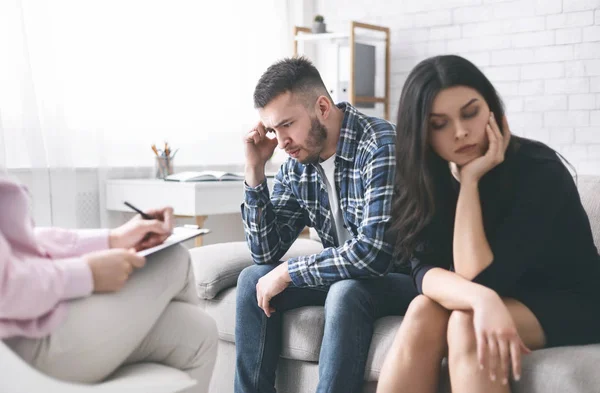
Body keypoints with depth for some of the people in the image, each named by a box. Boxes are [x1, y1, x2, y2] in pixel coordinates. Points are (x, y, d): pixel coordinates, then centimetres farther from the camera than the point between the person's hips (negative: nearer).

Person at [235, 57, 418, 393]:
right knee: (253, 280, -5)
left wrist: (288, 273, -22)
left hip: (405, 276, -7)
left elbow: (373, 253, -34)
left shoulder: (381, 145, -25)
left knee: (346, 292, -34)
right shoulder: (297, 164, -3)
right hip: (342, 276, 7)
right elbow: (266, 253, -2)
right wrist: (255, 171, -11)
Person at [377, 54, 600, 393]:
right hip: (497, 303, 4)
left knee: (466, 324, -32)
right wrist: (482, 299, -40)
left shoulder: (539, 172, -23)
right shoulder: (429, 177, -9)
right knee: (424, 312, -26)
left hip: (566, 304, -4)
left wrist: (470, 180, -29)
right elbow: (424, 269, -20)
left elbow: (478, 276, -27)